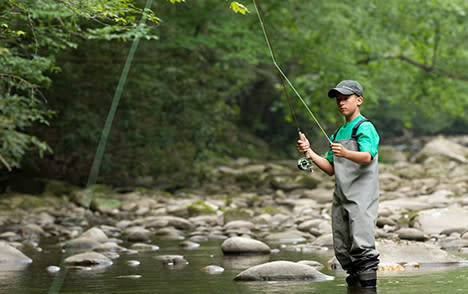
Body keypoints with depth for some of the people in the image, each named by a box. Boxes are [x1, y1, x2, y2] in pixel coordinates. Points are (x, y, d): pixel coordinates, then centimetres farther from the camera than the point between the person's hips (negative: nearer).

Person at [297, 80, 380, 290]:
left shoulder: (365, 128, -4)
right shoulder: (337, 134, 21)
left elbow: (366, 157, -22)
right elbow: (331, 169, 20)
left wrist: (345, 153, -41)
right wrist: (309, 152, 7)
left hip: (361, 196, -8)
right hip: (341, 197, 8)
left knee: (362, 246, -15)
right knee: (342, 249, 7)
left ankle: (369, 287, -13)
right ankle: (354, 286, 16)